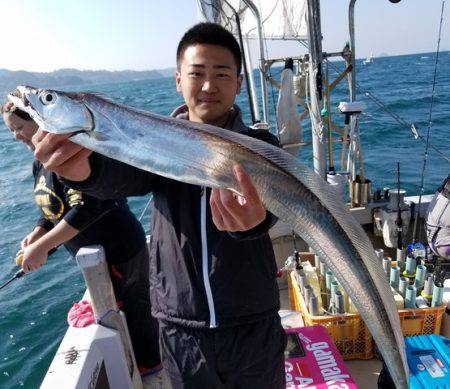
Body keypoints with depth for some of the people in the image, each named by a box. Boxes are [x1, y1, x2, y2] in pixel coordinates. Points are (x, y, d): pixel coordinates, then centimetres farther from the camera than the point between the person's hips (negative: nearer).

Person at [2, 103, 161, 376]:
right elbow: (54, 208, 16)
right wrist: (35, 236, -2)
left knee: (133, 310, 10)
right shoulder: (40, 163, 8)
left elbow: (86, 208, -31)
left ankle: (149, 363, 34)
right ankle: (146, 357, 46)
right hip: (96, 253, 9)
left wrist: (42, 247, -26)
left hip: (118, 252, -9)